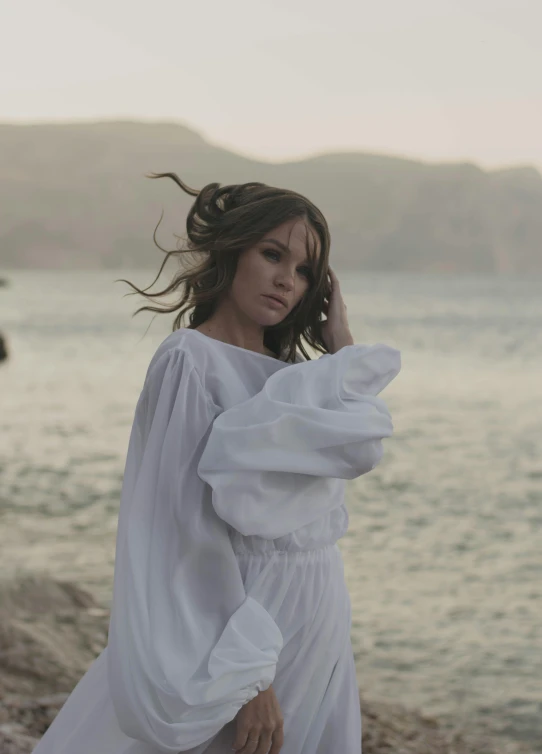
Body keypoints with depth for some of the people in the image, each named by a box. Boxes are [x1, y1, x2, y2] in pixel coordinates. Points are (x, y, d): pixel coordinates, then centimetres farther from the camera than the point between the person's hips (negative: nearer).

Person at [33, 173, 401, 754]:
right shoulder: (191, 362, -13)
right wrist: (245, 678, -23)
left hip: (317, 633, 8)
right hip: (242, 627, -8)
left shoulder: (282, 373, 12)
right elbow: (193, 535, -19)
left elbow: (361, 443, -6)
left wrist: (340, 341, 2)